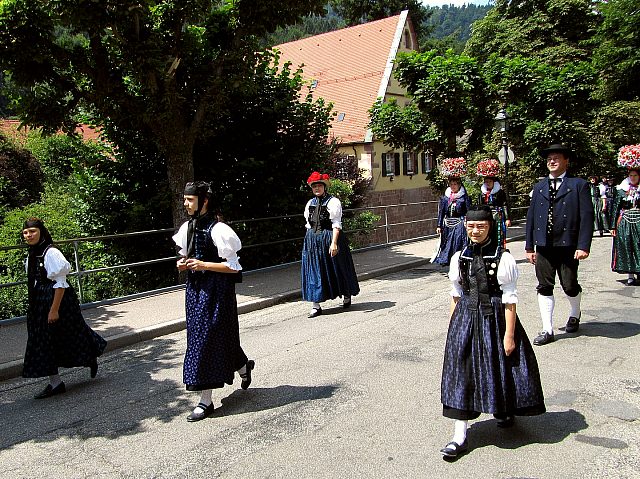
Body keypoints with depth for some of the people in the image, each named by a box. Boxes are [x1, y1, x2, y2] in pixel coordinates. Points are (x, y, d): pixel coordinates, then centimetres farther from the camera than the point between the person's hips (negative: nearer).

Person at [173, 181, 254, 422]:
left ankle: (206, 400, 6)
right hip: (195, 287, 8)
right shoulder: (187, 227, 6)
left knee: (206, 338, -5)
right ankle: (243, 366, 44)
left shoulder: (218, 230, -17)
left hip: (216, 290, -8)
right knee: (219, 336, 17)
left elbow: (234, 266, -16)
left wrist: (203, 265, -22)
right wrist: (183, 263, -1)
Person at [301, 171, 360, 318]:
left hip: (329, 237, -5)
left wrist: (334, 242, -22)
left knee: (337, 269, 7)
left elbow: (336, 224, -14)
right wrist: (310, 239, 13)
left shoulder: (333, 201, -7)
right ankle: (316, 306, 4)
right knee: (313, 271, 1)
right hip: (313, 240, 5)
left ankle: (347, 296, 32)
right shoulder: (310, 203, 13)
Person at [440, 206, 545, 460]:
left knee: (500, 368, 11)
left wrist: (509, 335, -12)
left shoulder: (503, 259, -10)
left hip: (494, 319, -3)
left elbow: (510, 300, -10)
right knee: (461, 372, 0)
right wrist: (453, 326, 9)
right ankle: (460, 436, 6)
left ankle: (505, 411, 45)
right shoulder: (459, 258, 4)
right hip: (466, 319, 4)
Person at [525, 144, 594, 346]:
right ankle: (547, 330, 10)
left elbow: (587, 216, -5)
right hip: (543, 246, 3)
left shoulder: (579, 185, 1)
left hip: (568, 246, -3)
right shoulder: (539, 187, 13)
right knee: (544, 288, 3)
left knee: (570, 286, 6)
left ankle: (575, 314, 38)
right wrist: (529, 246, 8)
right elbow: (531, 216, 12)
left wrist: (583, 246, -13)